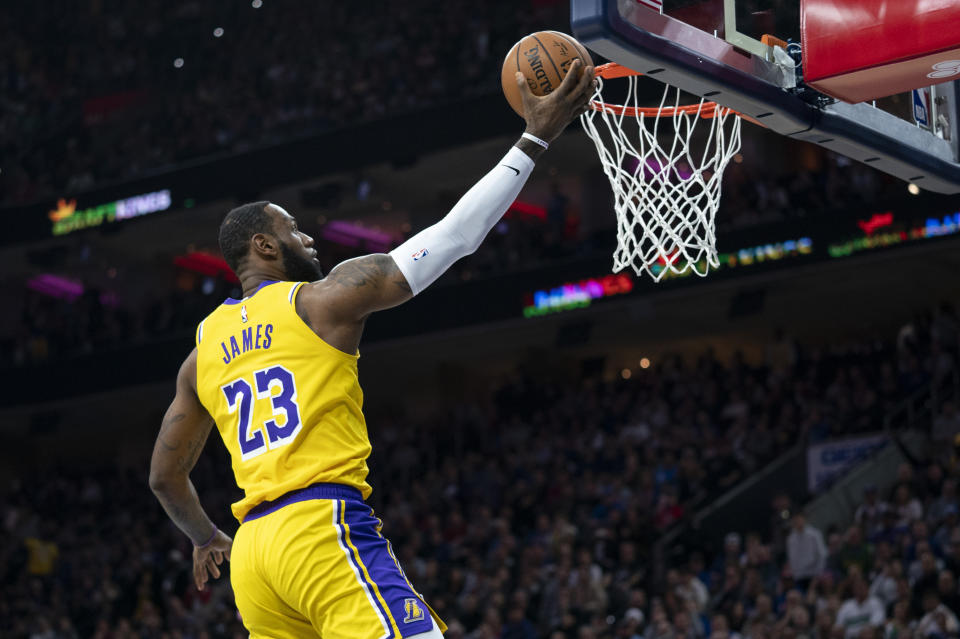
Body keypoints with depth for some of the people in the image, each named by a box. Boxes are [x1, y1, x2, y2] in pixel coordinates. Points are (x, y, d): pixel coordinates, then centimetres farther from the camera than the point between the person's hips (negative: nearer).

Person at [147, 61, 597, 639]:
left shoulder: (203, 351, 20)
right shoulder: (323, 299, 3)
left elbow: (165, 477, 26)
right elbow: (457, 234, 1)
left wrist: (205, 539, 45)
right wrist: (536, 138, 7)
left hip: (253, 551, 7)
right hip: (323, 525, -7)